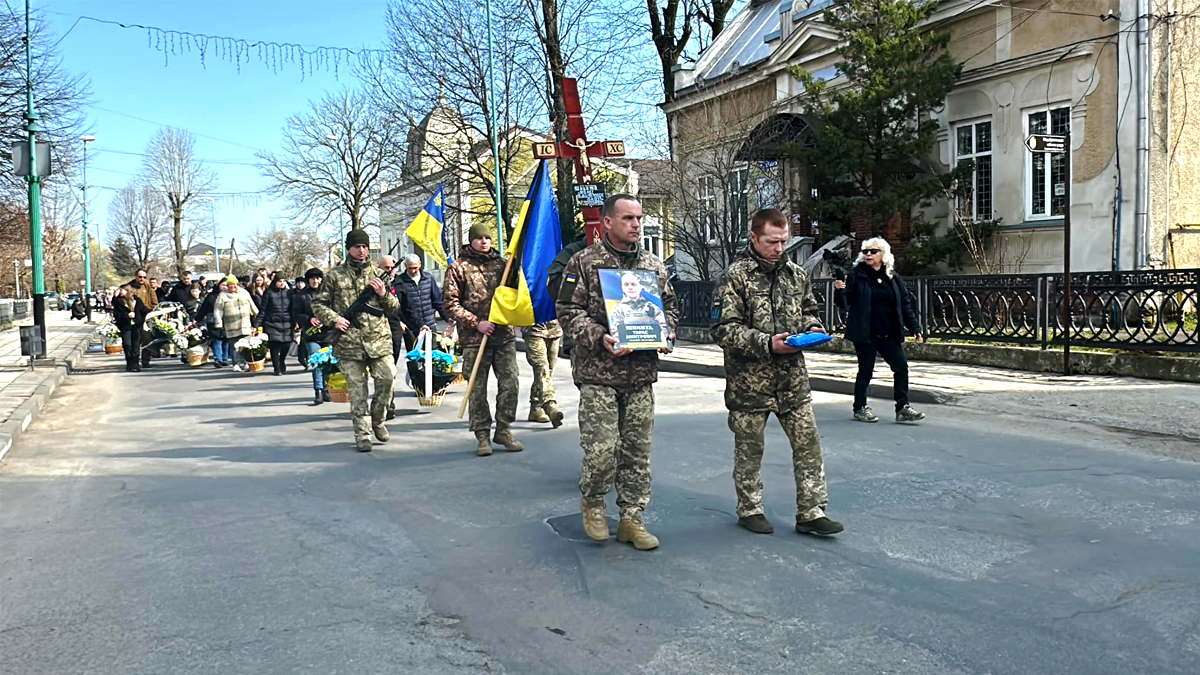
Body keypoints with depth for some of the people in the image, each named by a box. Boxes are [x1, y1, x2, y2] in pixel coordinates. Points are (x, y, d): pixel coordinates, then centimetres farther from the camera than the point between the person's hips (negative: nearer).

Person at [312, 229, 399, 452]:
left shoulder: (378, 274, 10)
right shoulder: (335, 275, 5)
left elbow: (393, 307, 13)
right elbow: (318, 303, 10)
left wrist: (384, 295, -8)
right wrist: (334, 319, -6)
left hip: (379, 339, 1)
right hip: (349, 343, -1)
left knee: (387, 379, -5)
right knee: (357, 389, 2)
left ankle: (377, 420, 20)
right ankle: (362, 433, 9)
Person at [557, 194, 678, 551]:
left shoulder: (654, 265, 13)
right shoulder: (584, 262, -2)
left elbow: (670, 305, 20)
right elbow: (569, 311, -6)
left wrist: (666, 332, 0)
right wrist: (600, 338, -19)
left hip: (642, 375, 5)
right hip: (598, 374, -4)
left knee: (638, 452, 8)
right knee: (601, 451, -7)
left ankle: (632, 519, 21)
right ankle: (592, 502, 22)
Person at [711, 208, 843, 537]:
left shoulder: (795, 273, 9)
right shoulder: (737, 276, -9)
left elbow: (810, 310, 24)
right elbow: (723, 329, -14)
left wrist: (813, 329, 1)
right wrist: (767, 344, -22)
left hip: (792, 378, 5)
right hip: (749, 380, -5)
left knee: (808, 442, 4)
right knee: (749, 448, 9)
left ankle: (811, 512, 15)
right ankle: (750, 510, 25)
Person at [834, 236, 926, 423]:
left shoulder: (893, 278, 8)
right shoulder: (857, 275, -3)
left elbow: (905, 304, 11)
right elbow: (846, 301, -8)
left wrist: (915, 328, 7)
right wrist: (840, 290, -30)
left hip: (889, 334, 4)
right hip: (865, 333, -4)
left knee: (901, 366, 1)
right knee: (866, 369, 2)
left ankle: (902, 408, 10)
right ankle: (860, 408, 16)